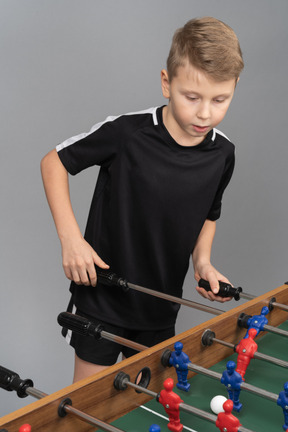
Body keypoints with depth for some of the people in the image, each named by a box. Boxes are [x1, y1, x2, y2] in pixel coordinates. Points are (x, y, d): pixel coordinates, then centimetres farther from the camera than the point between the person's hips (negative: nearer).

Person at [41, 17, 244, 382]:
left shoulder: (222, 155, -6)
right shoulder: (125, 133, -22)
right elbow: (54, 162, -9)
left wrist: (202, 260, -6)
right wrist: (70, 237, -18)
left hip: (161, 304, 4)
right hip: (101, 293, -4)